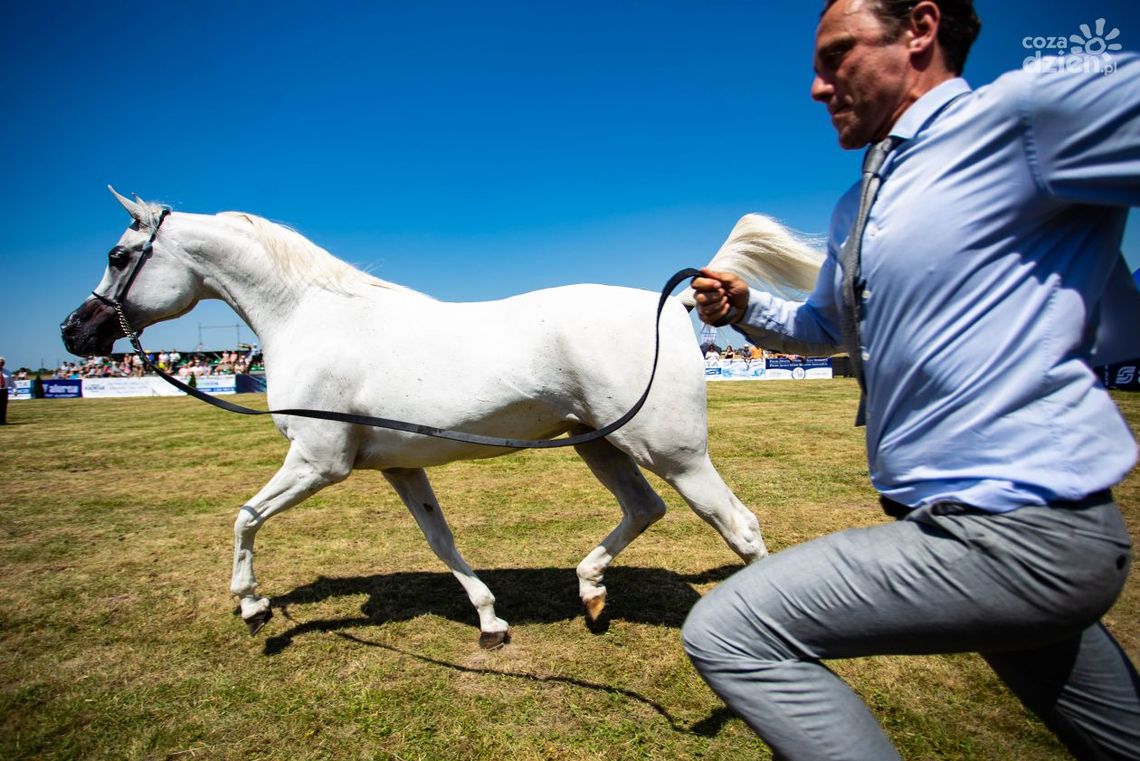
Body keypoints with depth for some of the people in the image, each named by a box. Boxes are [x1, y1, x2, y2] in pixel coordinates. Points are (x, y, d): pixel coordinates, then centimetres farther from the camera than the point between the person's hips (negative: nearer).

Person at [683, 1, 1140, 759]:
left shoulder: (1029, 110, -12)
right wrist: (745, 308, 9)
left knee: (726, 633, -14)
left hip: (1014, 531, -9)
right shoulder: (857, 209, 14)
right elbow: (827, 326, 26)